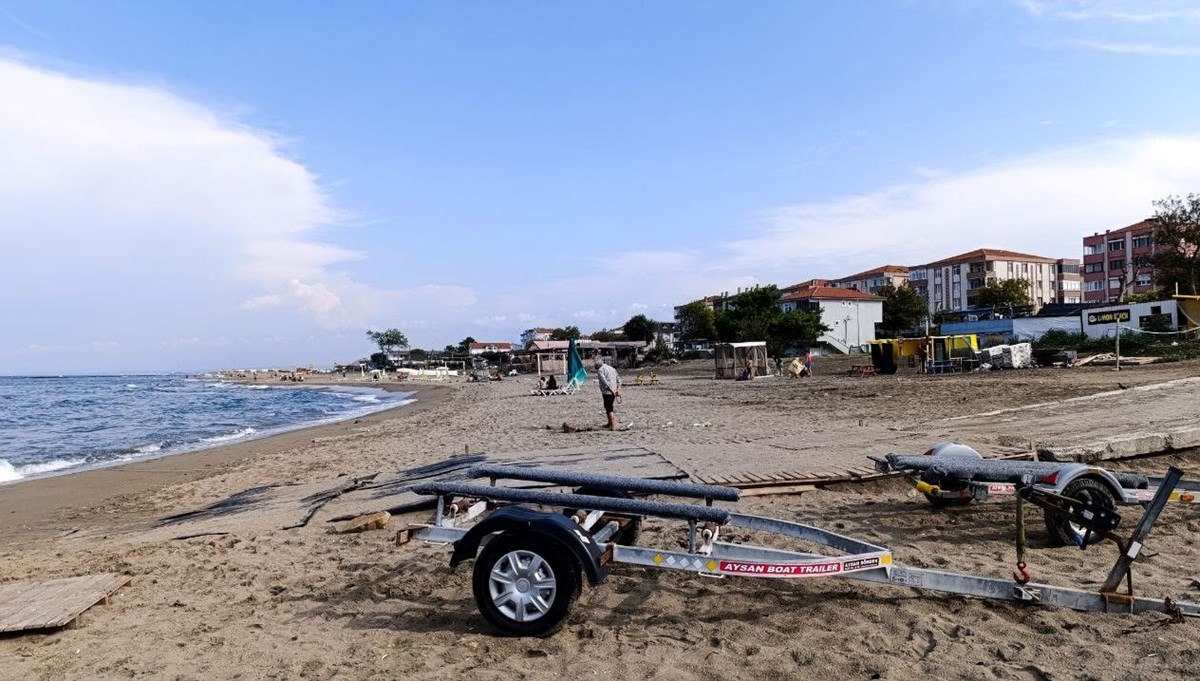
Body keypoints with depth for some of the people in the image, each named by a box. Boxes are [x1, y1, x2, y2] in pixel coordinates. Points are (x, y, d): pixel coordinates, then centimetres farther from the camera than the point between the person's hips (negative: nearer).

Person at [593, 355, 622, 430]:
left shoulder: (600, 370, -10)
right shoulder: (611, 368, 16)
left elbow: (605, 382, -20)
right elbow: (618, 379, 14)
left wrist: (612, 391, -18)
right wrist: (618, 389, 8)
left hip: (607, 392, -9)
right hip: (613, 391, 9)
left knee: (609, 409, -3)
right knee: (612, 408, 21)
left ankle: (613, 426, -3)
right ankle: (610, 424, 34)